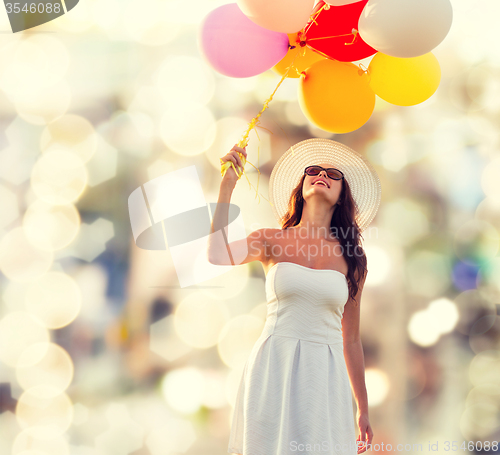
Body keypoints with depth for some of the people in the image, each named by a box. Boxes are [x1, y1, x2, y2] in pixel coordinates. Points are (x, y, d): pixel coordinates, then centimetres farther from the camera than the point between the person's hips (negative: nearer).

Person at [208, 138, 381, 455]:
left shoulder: (352, 258, 8)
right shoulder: (272, 241, 4)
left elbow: (351, 340, 13)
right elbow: (219, 256, -18)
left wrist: (364, 410, 15)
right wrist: (228, 185, -14)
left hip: (325, 377, 1)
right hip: (273, 369, -1)